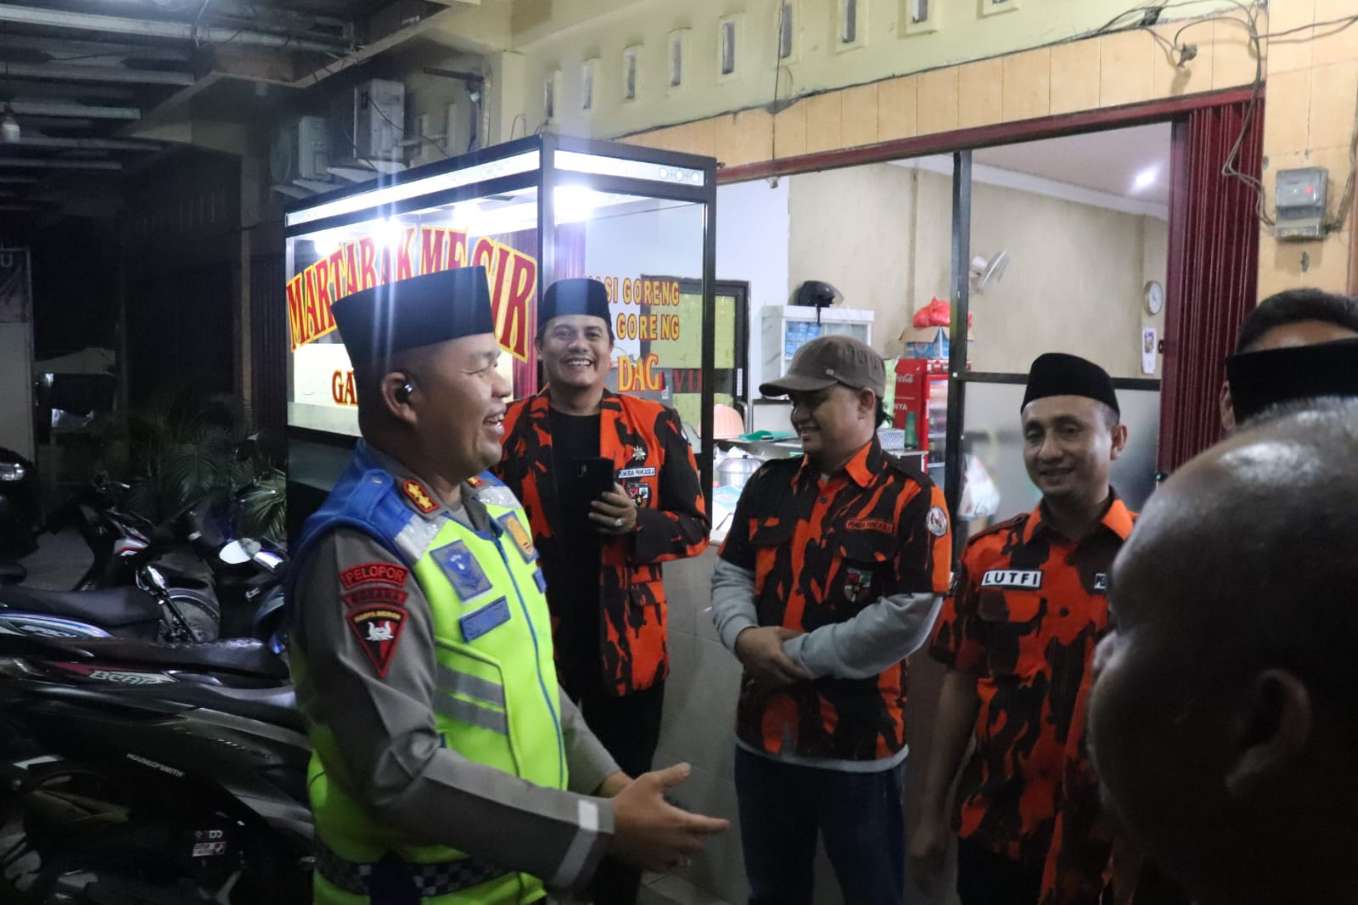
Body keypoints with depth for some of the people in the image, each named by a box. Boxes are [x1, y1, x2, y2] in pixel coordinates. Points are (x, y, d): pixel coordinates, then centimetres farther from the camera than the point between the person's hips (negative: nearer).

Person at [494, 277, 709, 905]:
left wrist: (639, 525, -18)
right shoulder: (508, 428, -1)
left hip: (629, 646, 0)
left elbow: (695, 527, 2)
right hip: (534, 647, 0)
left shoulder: (654, 424, -1)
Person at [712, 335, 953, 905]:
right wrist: (744, 637, -13)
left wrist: (797, 653, -16)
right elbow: (729, 575, 8)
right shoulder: (768, 485, 7)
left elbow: (906, 620, -19)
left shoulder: (911, 499, -11)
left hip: (859, 742, -5)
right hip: (763, 735, 5)